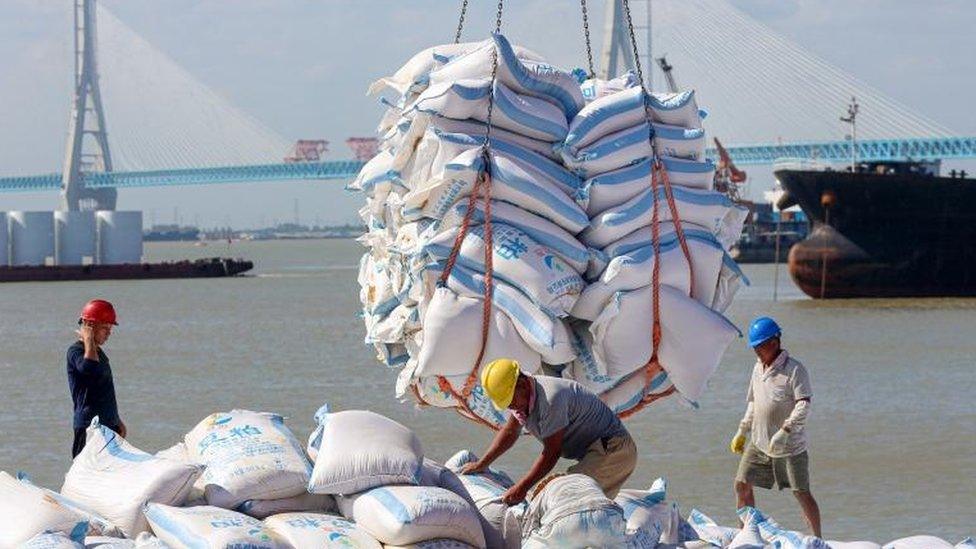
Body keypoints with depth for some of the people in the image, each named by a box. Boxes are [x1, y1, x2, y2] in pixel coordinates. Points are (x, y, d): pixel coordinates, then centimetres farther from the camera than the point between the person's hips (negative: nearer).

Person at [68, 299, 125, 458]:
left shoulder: (98, 352, 19)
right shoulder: (76, 351, -10)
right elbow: (90, 368, -34)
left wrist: (116, 420, 28)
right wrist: (88, 339, -20)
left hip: (108, 424, 9)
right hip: (89, 426, -9)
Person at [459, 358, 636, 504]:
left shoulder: (550, 398, -24)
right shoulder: (522, 395, 6)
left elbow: (552, 452, -20)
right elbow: (510, 432, 24)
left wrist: (521, 488, -17)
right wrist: (481, 464, 27)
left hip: (612, 448, -10)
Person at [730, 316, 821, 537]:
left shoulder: (794, 370, -13)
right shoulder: (758, 368, 11)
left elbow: (804, 405, -21)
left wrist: (784, 432, -30)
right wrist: (742, 431, 19)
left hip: (789, 446, -7)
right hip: (758, 442, 7)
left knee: (802, 494, -3)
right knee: (742, 486, 4)